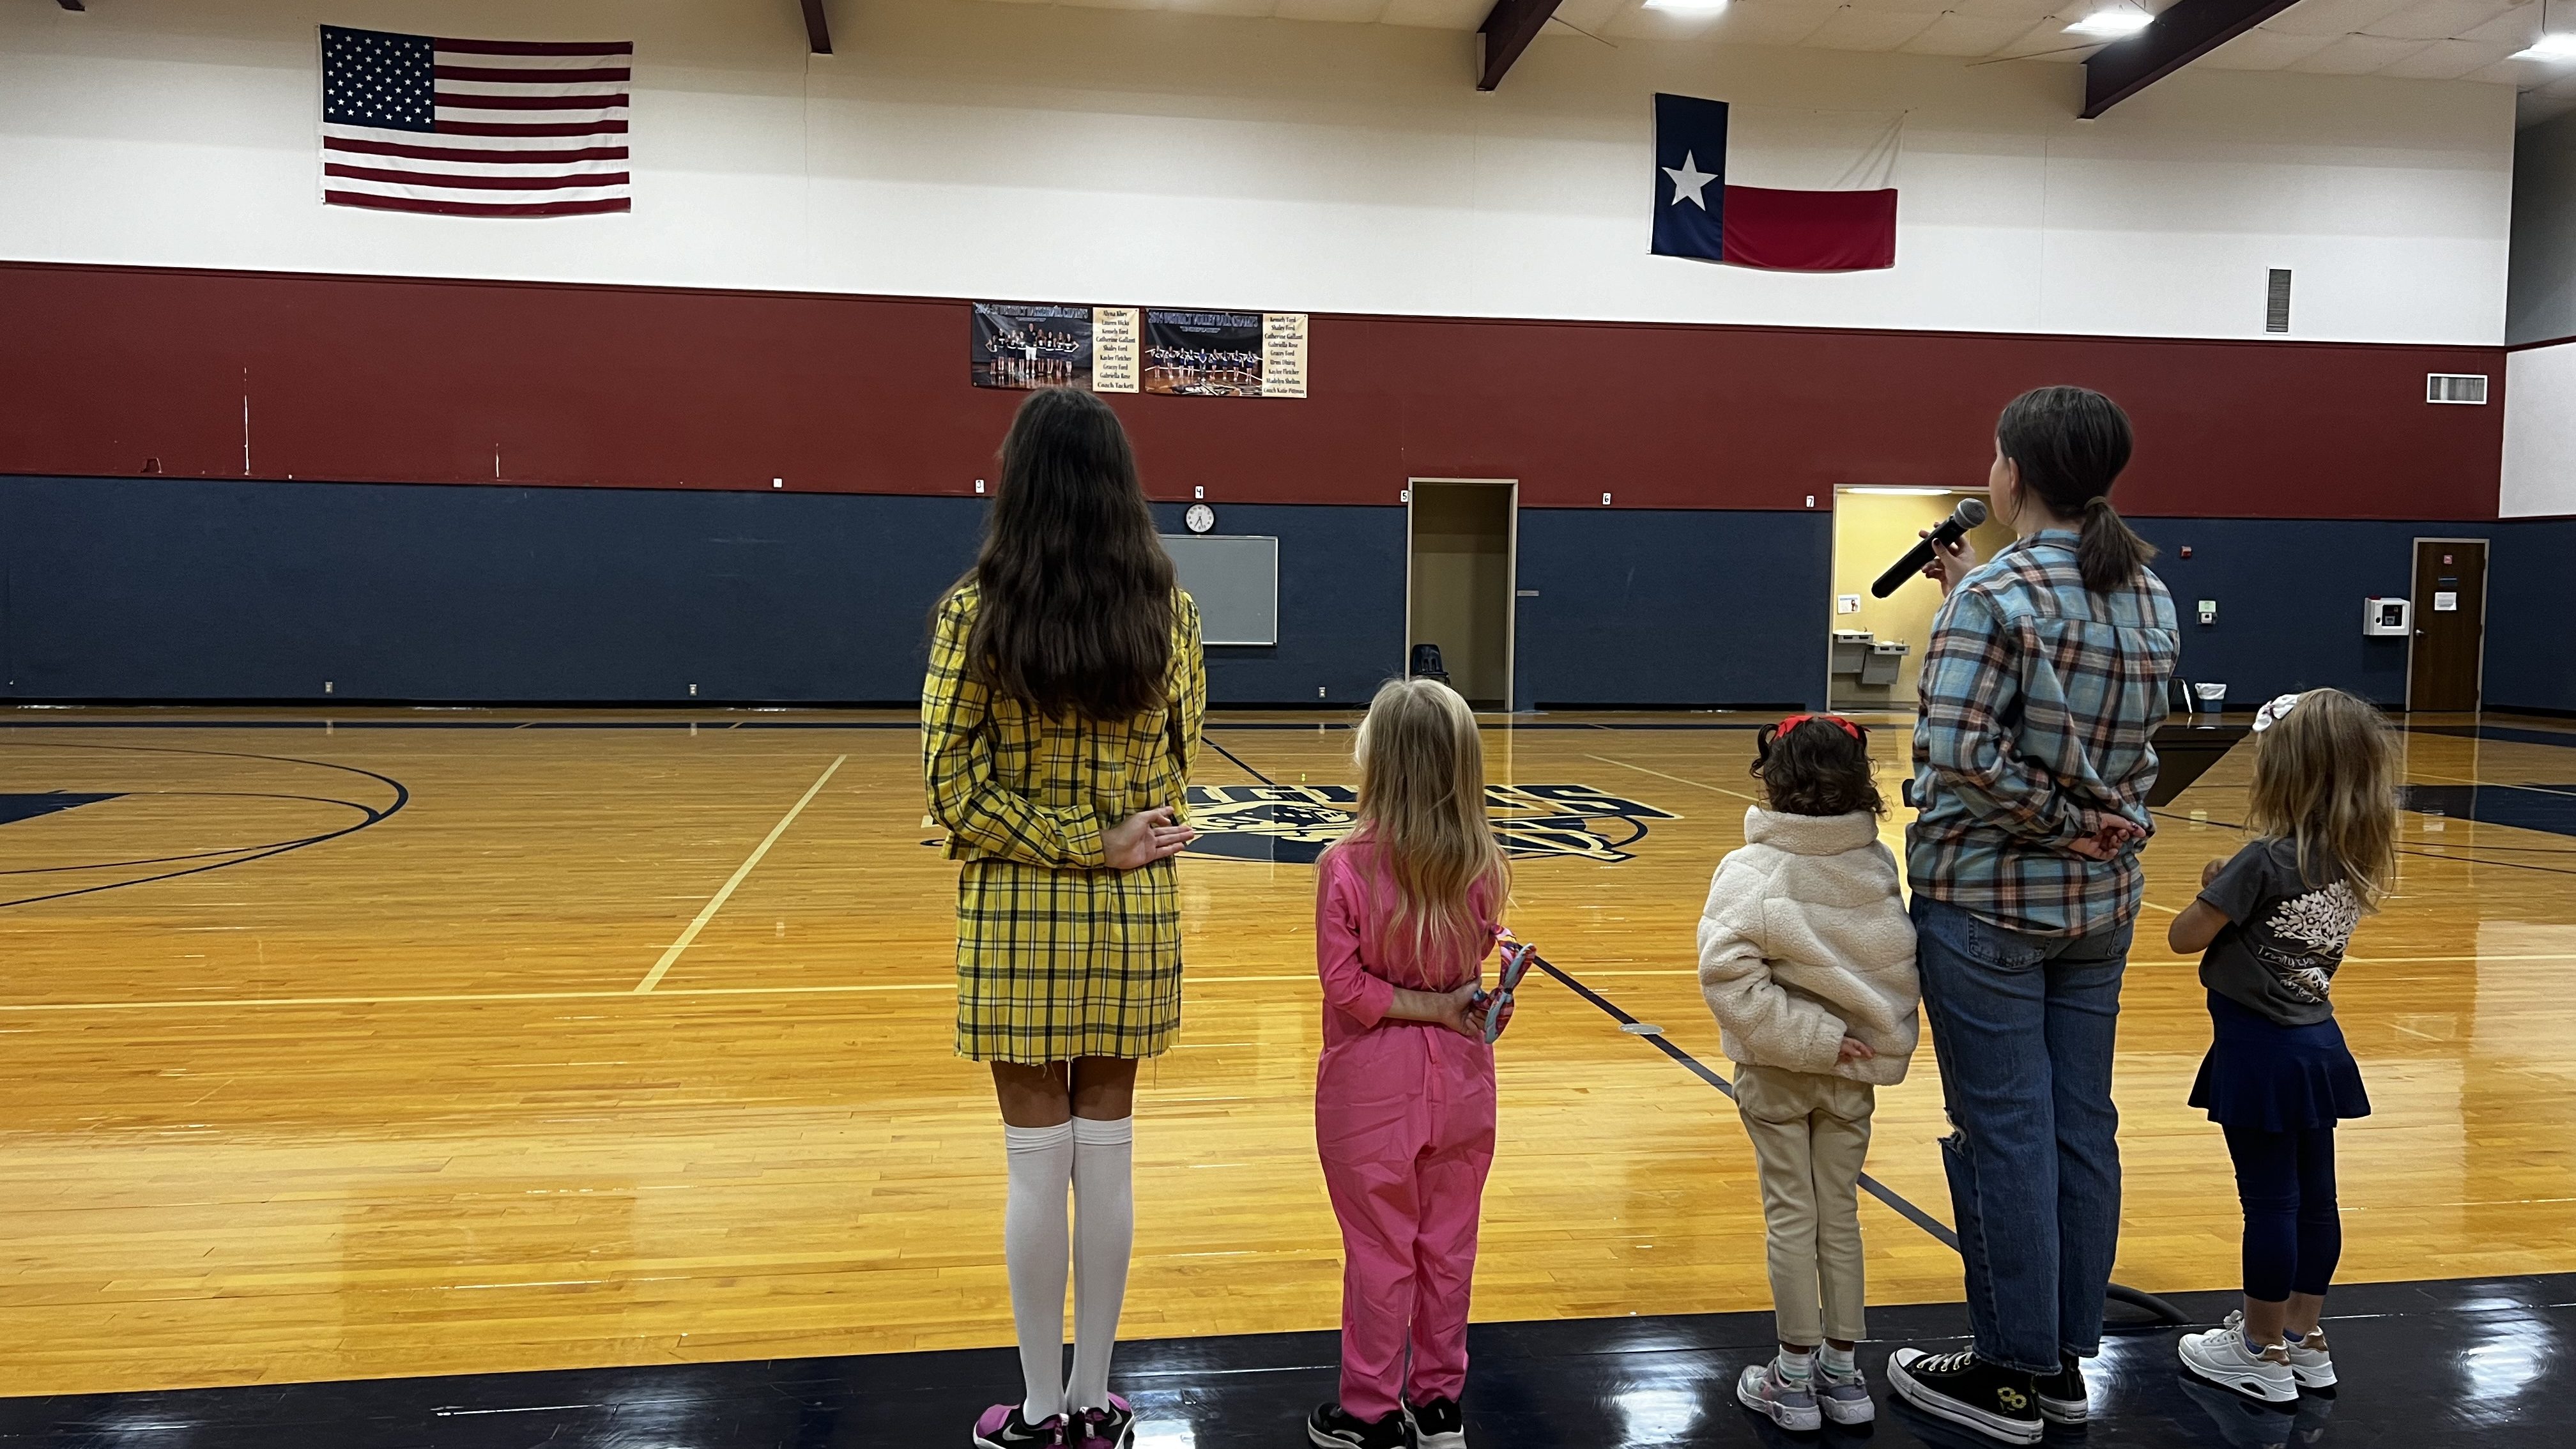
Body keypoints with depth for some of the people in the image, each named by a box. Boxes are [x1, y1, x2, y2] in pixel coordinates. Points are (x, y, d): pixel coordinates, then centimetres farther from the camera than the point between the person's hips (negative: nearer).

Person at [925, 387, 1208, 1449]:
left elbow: (952, 780, -12)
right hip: (1135, 919, 2)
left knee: (1038, 1164, 8)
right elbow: (1177, 761, 6)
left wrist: (1077, 844, -9)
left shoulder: (975, 610, -10)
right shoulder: (1168, 612, -3)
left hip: (1016, 918, -2)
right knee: (1108, 1154, 12)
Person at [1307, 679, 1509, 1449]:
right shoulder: (1480, 866, -9)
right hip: (1458, 1076, 4)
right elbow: (1477, 957, 5)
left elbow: (1345, 989, -18)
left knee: (1380, 1251, 10)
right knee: (1447, 1245, 17)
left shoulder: (1346, 866, -20)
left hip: (1373, 1088, -3)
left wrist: (1432, 1008, -12)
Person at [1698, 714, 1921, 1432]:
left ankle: (1795, 1378, 18)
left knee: (1791, 1217, 8)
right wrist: (1882, 1045, 4)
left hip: (1777, 1073, -3)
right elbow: (1904, 969, -4)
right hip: (1855, 1074, 3)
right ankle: (1842, 1373, 25)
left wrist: (1807, 1037, -20)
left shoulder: (1752, 870, -17)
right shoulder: (1880, 867, -5)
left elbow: (1730, 975, -26)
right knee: (1841, 1215, 15)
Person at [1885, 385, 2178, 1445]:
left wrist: (2057, 823, -12)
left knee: (2003, 1131, 2)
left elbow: (1963, 754, -24)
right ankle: (2066, 1359, 25)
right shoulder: (2150, 595, 6)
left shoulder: (1995, 595, -16)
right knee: (2079, 1123, 13)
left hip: (1986, 894, -7)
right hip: (2101, 897, 7)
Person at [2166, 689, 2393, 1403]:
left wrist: (2212, 888, 1)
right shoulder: (2354, 861, 2)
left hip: (2261, 1050, -8)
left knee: (2270, 1199, 2)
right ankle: (2304, 1337, 29)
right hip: (2316, 1043, 8)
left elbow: (2183, 937, -15)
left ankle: (2263, 1350, 15)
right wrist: (2234, 889, 3)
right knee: (2313, 1194, 15)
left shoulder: (2265, 862, -22)